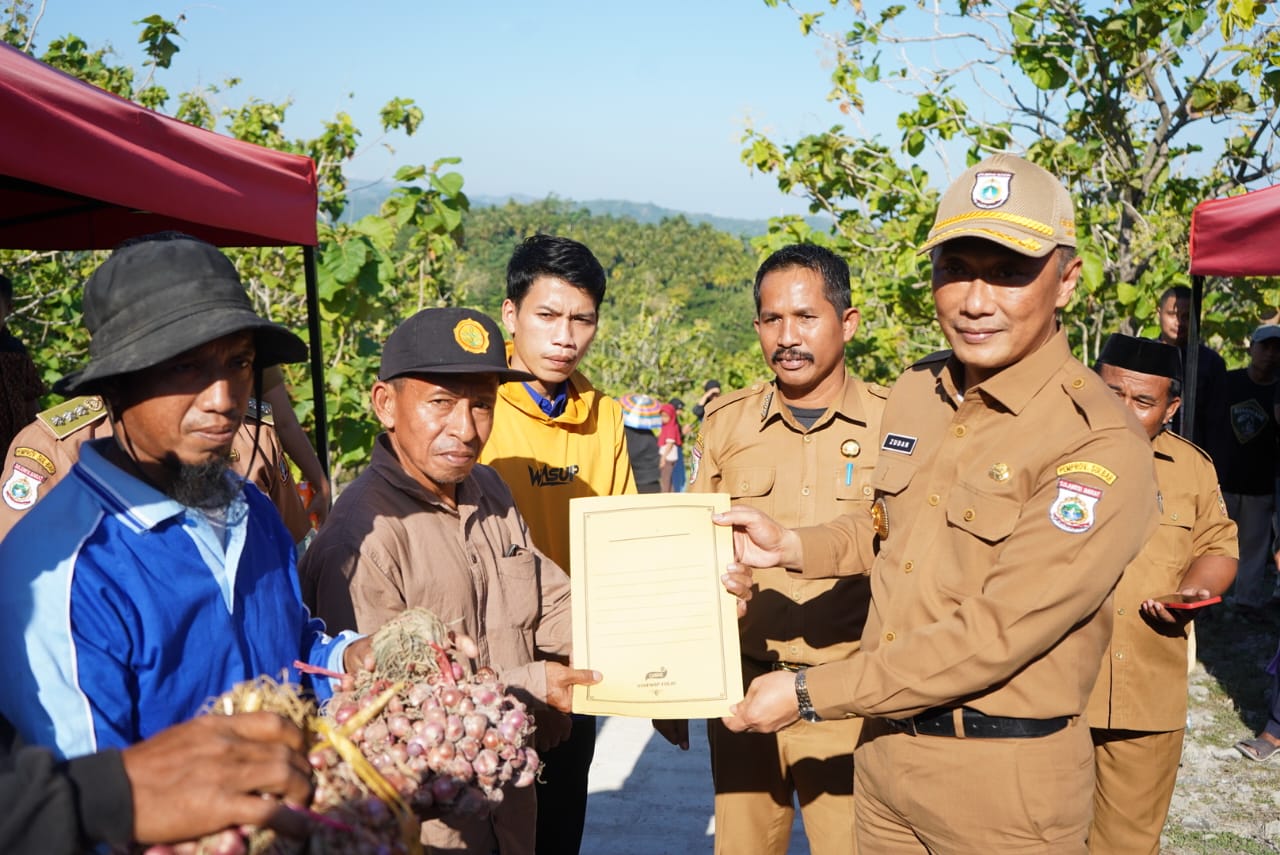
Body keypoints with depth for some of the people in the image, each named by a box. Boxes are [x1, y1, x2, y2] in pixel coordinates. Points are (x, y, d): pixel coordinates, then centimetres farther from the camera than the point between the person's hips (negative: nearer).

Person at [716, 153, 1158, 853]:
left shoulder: (1101, 446, -21)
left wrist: (809, 694, -20)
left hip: (1003, 780, -6)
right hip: (883, 747, 7)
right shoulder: (915, 391, 2)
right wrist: (790, 546, 2)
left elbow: (997, 632, -24)